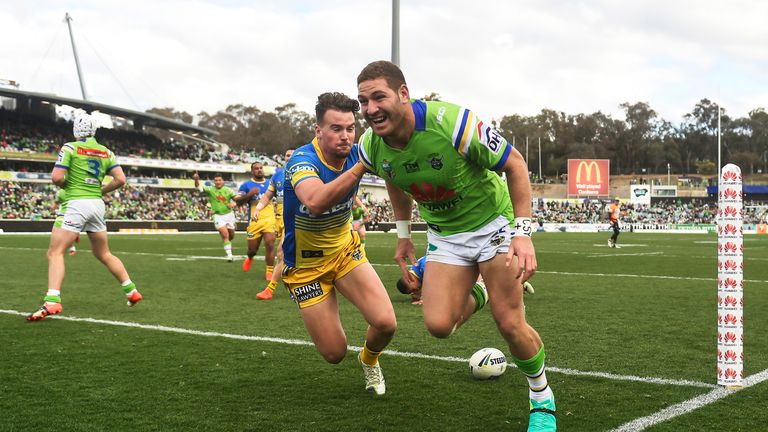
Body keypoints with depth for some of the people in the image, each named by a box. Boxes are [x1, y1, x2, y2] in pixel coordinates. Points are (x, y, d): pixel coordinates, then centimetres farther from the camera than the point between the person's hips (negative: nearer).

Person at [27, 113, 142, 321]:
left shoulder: (70, 148, -4)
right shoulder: (106, 152, 11)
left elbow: (56, 177, -11)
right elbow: (120, 179, 4)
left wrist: (66, 185, 10)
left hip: (76, 204, -6)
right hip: (97, 204, 6)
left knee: (55, 252, -7)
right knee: (103, 254, 21)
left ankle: (52, 301, -22)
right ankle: (131, 290, 23)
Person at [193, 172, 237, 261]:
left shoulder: (228, 190, -6)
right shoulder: (210, 190, -8)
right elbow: (198, 187, -21)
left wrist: (233, 204, -33)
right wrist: (196, 180, -43)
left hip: (229, 214, 2)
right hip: (218, 216, -2)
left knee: (231, 235, 14)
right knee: (225, 235, -15)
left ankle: (228, 245, 48)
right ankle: (229, 255, -10)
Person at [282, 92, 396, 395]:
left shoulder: (354, 154, -12)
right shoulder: (302, 161, -28)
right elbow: (314, 202, -51)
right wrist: (361, 166, -53)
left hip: (346, 250, 4)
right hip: (306, 264, -4)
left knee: (385, 323, -16)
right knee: (334, 354, -2)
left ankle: (369, 360, 21)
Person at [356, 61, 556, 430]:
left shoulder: (451, 122, -31)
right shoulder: (371, 148, -14)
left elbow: (514, 164, -19)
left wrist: (523, 233, -25)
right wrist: (403, 235, 13)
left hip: (492, 221, -4)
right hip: (444, 233, 4)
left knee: (510, 324, -7)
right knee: (438, 325, -10)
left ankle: (542, 398, 20)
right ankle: (472, 297, 26)